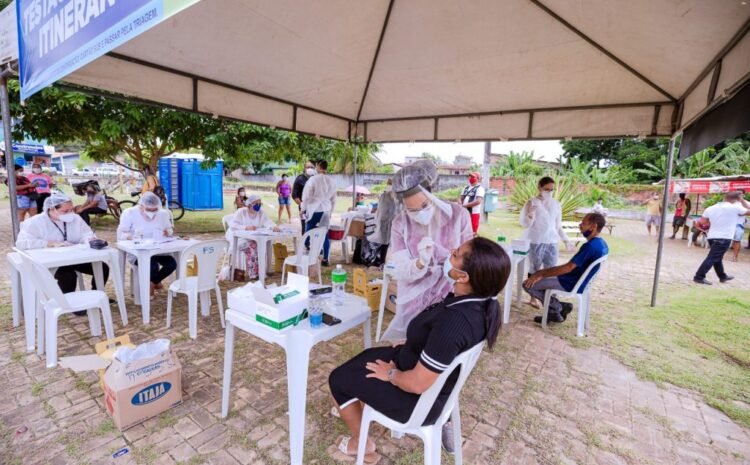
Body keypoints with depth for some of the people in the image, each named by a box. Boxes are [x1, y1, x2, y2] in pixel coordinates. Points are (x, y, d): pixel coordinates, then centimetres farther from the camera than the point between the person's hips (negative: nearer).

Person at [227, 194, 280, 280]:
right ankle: (251, 273, -21)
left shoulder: (261, 213, 1)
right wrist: (246, 227, -35)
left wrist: (273, 227, -38)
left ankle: (260, 271, -17)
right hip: (238, 238, -4)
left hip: (253, 239, 4)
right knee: (252, 247, -31)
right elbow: (232, 224, -22)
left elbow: (268, 222, -15)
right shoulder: (241, 212, -11)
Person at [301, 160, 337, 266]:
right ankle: (325, 259, 7)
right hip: (326, 211, 5)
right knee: (325, 234, 5)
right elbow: (333, 199, 13)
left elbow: (306, 196, -7)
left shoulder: (313, 179, -9)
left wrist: (303, 208, 4)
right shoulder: (331, 181, 7)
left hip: (314, 210, -4)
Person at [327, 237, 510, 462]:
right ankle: (357, 407, 47)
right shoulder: (484, 301, -13)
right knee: (367, 356, 25)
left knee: (339, 378, 9)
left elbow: (418, 383, -31)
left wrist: (391, 374, -12)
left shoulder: (454, 321, -40)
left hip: (421, 399, -8)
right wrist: (413, 344, 6)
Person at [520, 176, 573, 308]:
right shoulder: (532, 202, -6)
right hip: (535, 242, -4)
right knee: (534, 270, 6)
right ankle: (534, 297, 17)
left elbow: (558, 226, 15)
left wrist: (566, 240, 11)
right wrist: (531, 213, -27)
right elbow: (525, 224, -9)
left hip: (552, 242, 4)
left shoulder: (556, 204, 7)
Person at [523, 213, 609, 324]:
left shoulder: (590, 246, -26)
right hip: (578, 281, 10)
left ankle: (559, 307, 5)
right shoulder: (602, 244, 4)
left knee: (528, 284, -9)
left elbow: (568, 267, -28)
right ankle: (554, 313, 16)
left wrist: (540, 274, -22)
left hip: (570, 285, -10)